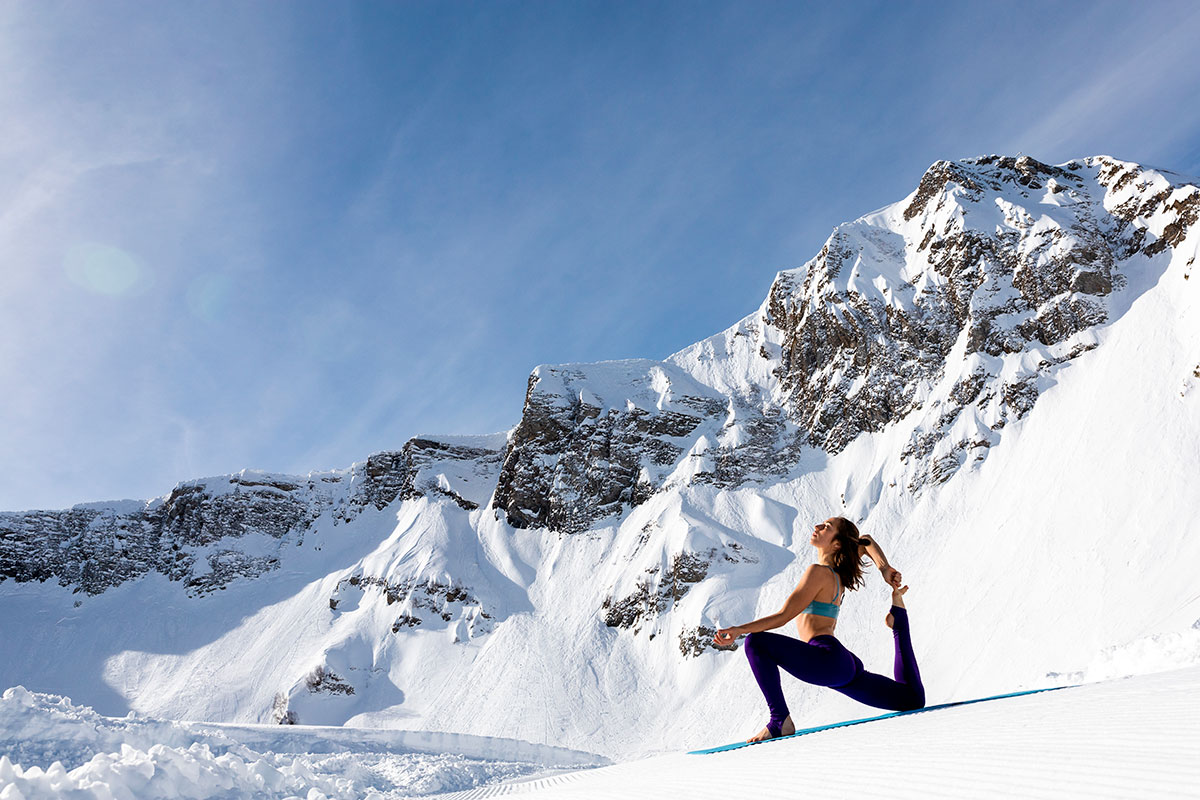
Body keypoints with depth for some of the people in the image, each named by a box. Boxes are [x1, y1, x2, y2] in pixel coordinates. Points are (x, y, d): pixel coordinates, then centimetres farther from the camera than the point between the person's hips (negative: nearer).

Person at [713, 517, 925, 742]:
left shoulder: (818, 572, -10)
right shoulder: (838, 572, 15)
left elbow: (783, 616, -14)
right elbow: (865, 541, 31)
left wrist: (739, 630, -15)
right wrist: (884, 568, 16)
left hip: (828, 661, -10)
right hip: (844, 664, 10)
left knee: (756, 642, -17)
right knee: (914, 699, 25)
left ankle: (780, 721, -19)